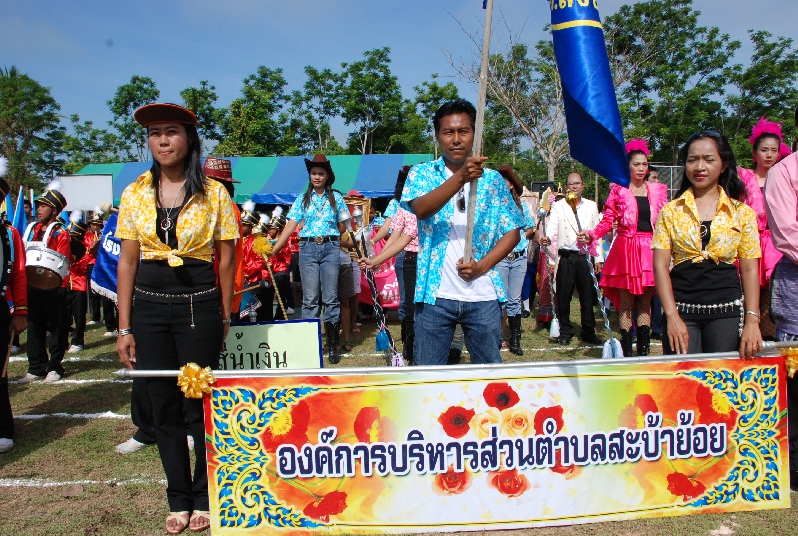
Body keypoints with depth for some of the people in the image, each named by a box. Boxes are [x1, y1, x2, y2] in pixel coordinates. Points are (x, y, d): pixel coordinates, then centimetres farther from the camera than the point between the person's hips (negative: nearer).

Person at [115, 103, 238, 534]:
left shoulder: (213, 193, -1)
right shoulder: (135, 194, 6)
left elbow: (226, 258, 2)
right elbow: (127, 261, 6)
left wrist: (225, 317, 0)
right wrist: (125, 327, 2)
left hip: (199, 304, -3)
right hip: (149, 304, 3)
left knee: (200, 403, 3)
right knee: (163, 405, 9)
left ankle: (204, 499, 22)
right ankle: (178, 500, 25)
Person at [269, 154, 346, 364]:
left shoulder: (336, 198, 8)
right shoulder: (302, 199, 9)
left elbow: (342, 227, 9)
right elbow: (290, 226, 2)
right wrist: (272, 250, -6)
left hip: (330, 248, -1)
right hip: (308, 248, 1)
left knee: (330, 298, 0)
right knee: (310, 299, 0)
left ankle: (333, 345, 6)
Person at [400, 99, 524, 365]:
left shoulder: (492, 179, 8)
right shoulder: (422, 173, 3)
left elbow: (512, 231, 7)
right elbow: (421, 209, -18)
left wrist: (482, 266, -9)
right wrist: (460, 178, -32)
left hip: (483, 295, 2)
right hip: (435, 294, -1)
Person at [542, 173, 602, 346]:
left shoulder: (592, 206, 13)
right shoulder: (558, 206, 6)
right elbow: (552, 227, -9)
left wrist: (598, 258, 8)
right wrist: (547, 238, -32)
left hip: (586, 256, 2)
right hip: (566, 257, -2)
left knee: (588, 295, 6)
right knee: (564, 296, 2)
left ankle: (588, 332, 19)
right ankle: (565, 331, 16)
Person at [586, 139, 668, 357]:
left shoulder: (658, 190, 11)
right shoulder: (619, 190, 2)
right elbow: (608, 220, -3)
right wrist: (592, 234, -20)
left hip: (650, 250, 3)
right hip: (626, 249, -3)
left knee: (645, 304, 7)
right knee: (626, 304, 1)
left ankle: (643, 350, 14)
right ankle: (626, 351, 9)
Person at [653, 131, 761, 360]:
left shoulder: (742, 213, 6)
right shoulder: (670, 211, 4)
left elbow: (750, 269, 4)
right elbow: (660, 266, -2)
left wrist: (752, 321, -5)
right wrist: (672, 316, -11)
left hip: (727, 311, 1)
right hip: (682, 310, -1)